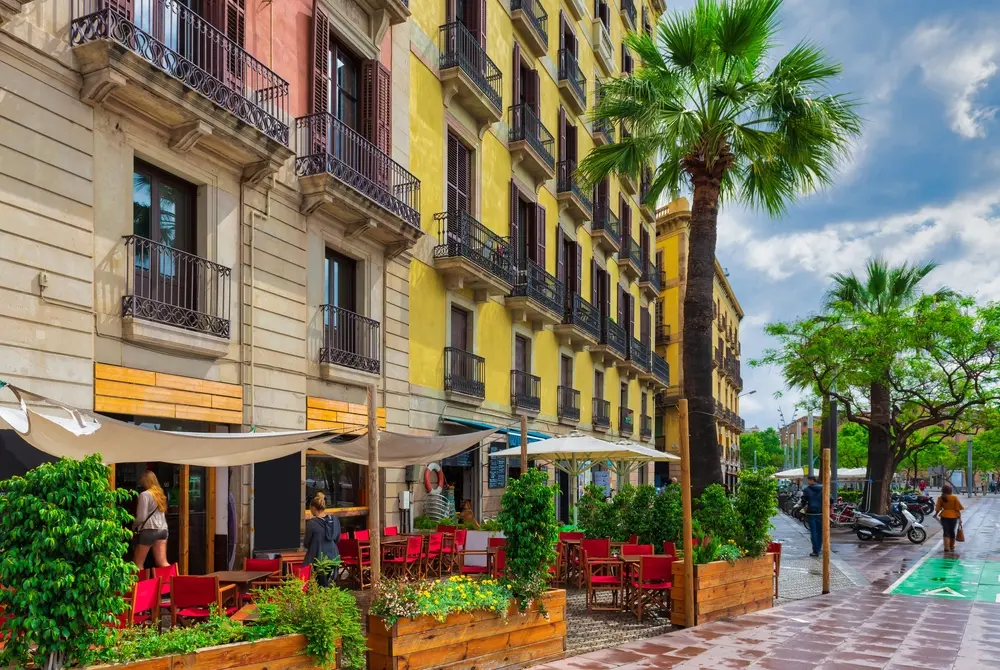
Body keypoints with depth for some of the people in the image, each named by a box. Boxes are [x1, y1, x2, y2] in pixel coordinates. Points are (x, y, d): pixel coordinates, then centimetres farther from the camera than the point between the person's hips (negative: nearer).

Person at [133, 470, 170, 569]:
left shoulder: (145, 494, -8)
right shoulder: (160, 493, 15)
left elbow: (141, 517, -12)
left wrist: (133, 526, 5)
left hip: (149, 530, -7)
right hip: (162, 529, 7)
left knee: (138, 564, 4)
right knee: (162, 563, 5)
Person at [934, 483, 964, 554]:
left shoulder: (940, 498, -5)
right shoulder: (954, 497, -9)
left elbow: (938, 508, 0)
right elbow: (958, 509, -7)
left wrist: (936, 514, 20)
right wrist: (960, 518, 1)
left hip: (944, 516, 0)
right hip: (953, 516, 0)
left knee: (946, 532, 1)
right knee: (952, 532, 16)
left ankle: (947, 548, -10)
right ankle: (952, 547, 29)